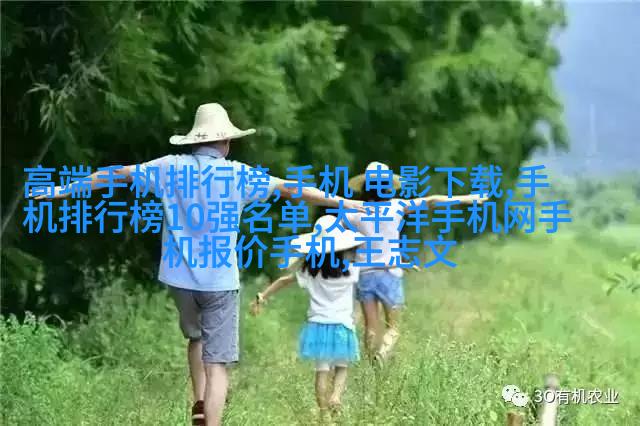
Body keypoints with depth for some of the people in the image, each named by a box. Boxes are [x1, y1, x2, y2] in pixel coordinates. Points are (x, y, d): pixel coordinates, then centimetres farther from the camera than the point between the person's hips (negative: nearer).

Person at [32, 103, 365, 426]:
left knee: (196, 337, 29)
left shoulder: (170, 168, 0)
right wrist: (343, 202, 10)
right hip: (219, 280, -3)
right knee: (216, 364, -3)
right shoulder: (238, 174, -5)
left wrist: (66, 190, 22)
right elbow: (292, 189, 1)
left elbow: (117, 174, 9)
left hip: (180, 277, 3)